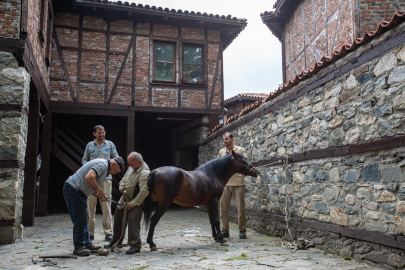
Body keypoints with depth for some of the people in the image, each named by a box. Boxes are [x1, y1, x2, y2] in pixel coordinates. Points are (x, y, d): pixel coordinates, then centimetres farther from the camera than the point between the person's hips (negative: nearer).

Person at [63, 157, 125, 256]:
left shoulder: (104, 167, 17)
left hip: (79, 191, 11)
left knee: (84, 218, 15)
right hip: (73, 189, -11)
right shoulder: (102, 164, -16)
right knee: (80, 220, -7)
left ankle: (86, 243, 23)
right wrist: (99, 190, -20)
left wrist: (100, 195, 5)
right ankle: (79, 247, 1)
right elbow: (89, 177, -31)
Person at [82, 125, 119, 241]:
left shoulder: (110, 144, 12)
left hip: (106, 177, -1)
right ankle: (90, 233, 9)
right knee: (90, 206, 0)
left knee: (106, 206, -2)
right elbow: (84, 160, 16)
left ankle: (108, 232, 4)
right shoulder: (89, 145, 13)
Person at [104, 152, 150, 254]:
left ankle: (135, 246, -5)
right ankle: (116, 241, 37)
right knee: (118, 219, 18)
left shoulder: (145, 173, -27)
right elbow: (125, 177, 21)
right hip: (124, 198, 9)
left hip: (135, 201, -9)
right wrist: (122, 185, -1)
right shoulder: (131, 167, 2)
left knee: (133, 222, -15)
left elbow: (144, 192, -31)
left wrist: (132, 204, -26)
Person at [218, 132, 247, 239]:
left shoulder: (240, 150, 2)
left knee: (240, 207, 0)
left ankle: (242, 230, 12)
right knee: (223, 207, 5)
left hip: (238, 183, -3)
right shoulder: (221, 152, 13)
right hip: (225, 183, 3)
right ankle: (225, 230, 15)